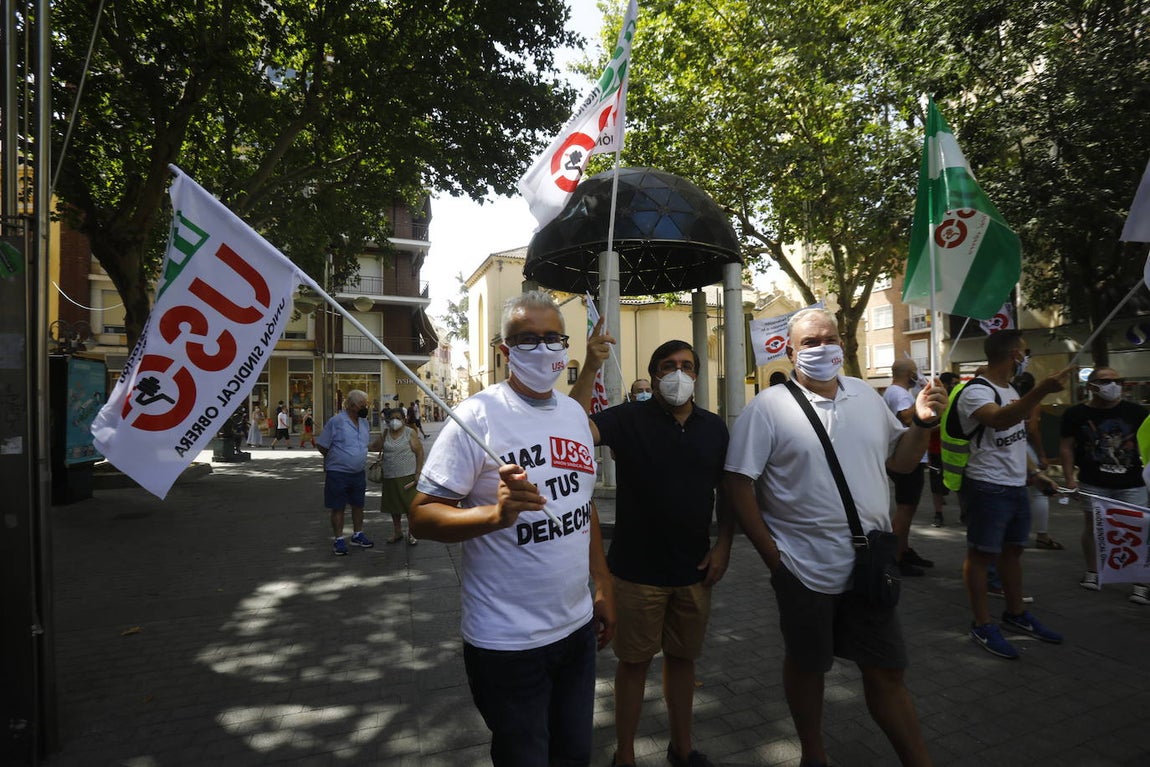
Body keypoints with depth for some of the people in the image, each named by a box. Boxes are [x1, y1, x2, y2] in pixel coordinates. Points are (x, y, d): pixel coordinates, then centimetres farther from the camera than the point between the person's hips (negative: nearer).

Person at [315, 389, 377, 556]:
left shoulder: (364, 422, 7)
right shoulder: (336, 421, -14)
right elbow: (321, 446, -8)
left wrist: (384, 438, 2)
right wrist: (335, 460, 0)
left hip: (359, 473, 6)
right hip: (338, 473, -6)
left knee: (358, 505, 16)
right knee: (338, 508, 4)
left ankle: (357, 535, 30)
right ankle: (338, 540, 15)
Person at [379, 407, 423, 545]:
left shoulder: (410, 433, -5)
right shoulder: (386, 434, 8)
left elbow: (419, 452, -7)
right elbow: (384, 452, 19)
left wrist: (418, 473, -12)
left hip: (408, 475, -4)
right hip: (390, 477, 5)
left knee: (411, 505, -2)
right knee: (393, 506, 12)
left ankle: (412, 534, 11)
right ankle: (397, 532, 27)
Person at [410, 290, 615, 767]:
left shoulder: (574, 412, 5)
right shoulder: (478, 416, -16)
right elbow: (422, 516, -18)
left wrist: (602, 584, 13)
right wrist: (495, 514, -35)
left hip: (578, 626, 6)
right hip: (509, 642, -6)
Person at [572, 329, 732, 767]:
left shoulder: (714, 428, 2)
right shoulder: (630, 419, -11)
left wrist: (723, 547, 1)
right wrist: (591, 368, -37)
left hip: (694, 570, 4)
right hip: (637, 570, -3)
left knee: (682, 659, 20)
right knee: (633, 662, 12)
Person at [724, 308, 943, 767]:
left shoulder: (866, 396, 6)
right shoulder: (768, 408, -11)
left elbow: (900, 460, 16)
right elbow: (737, 484, -12)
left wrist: (923, 423, -3)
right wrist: (771, 553, -12)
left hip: (870, 563, 4)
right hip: (805, 568, -3)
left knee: (887, 670, 14)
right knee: (806, 665, 16)